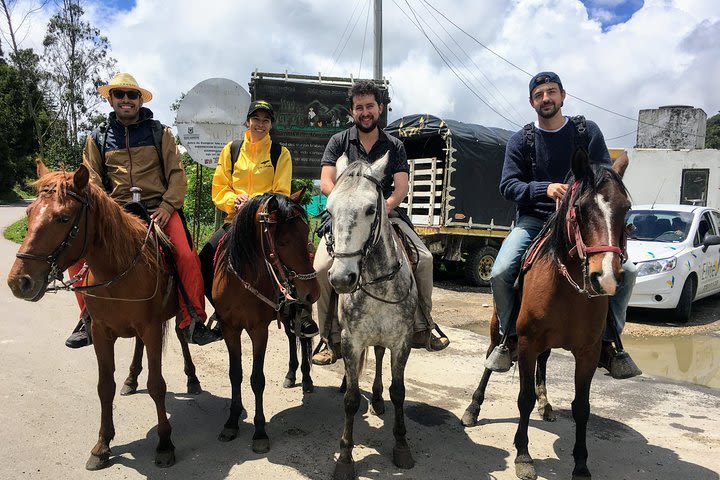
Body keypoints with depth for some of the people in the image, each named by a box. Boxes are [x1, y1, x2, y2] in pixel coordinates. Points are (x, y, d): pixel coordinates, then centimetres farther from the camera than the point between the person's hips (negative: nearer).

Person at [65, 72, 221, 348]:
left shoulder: (160, 133, 10)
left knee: (187, 256, -25)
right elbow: (92, 181, 10)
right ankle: (89, 319, 3)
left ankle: (192, 322, -11)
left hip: (158, 209, -2)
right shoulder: (98, 138, 14)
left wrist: (167, 206, -13)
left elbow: (177, 175, 3)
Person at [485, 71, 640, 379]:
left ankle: (606, 343, 3)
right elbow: (508, 185, -6)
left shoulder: (588, 132, 7)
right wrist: (545, 189, -23)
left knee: (625, 270, -17)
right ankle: (510, 338, 2)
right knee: (501, 273, -24)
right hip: (533, 220, -1)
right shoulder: (520, 141, 5)